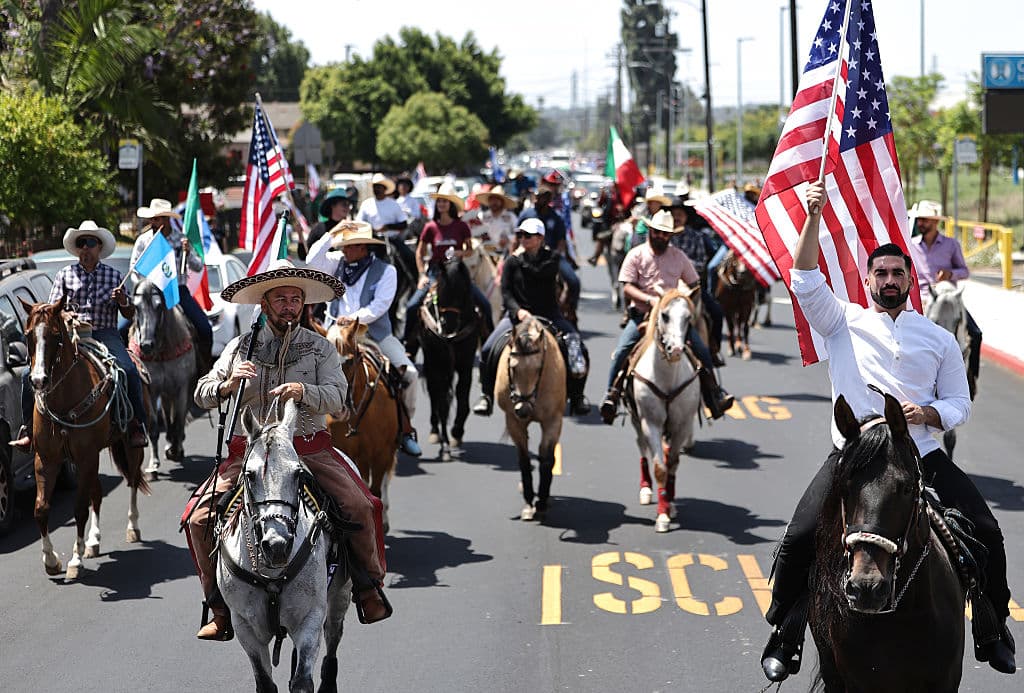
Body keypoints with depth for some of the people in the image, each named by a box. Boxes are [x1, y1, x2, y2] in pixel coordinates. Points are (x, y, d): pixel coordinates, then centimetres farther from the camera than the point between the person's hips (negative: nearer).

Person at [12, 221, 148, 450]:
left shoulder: (114, 275, 11)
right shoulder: (65, 275, 12)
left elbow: (130, 315, 14)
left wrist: (123, 302, -8)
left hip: (105, 334, -1)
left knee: (129, 371, -31)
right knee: (30, 375, -16)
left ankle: (136, 425, -19)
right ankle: (28, 427, -2)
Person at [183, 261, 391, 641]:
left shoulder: (320, 348, 6)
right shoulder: (241, 347, 9)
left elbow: (337, 397, -8)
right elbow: (202, 394, 8)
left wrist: (303, 391, -28)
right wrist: (228, 384, -14)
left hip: (310, 448, -1)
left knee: (360, 506, -22)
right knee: (199, 516, -15)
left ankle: (368, 586, 1)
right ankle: (221, 606, 0)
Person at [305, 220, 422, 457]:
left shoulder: (385, 270, 0)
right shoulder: (337, 263, 11)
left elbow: (381, 304, -9)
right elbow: (313, 262, -2)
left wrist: (356, 317, -20)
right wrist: (331, 235, -3)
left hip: (376, 333, -2)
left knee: (409, 373, -16)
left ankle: (406, 427, 1)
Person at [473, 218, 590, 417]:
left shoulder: (551, 257, 2)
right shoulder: (512, 261, 4)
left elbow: (541, 272, -20)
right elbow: (506, 292, -3)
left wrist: (522, 258, -8)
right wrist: (517, 310, -21)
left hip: (548, 313, 0)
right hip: (518, 313, 0)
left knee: (577, 348, -17)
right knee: (488, 349, -18)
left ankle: (576, 395, -1)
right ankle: (486, 396, -3)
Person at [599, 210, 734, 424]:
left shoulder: (679, 256, 10)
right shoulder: (636, 255, 2)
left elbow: (694, 284, 17)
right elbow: (627, 287, -6)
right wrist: (649, 300, -21)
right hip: (641, 314, -2)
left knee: (701, 349, -9)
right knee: (622, 350, -21)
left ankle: (715, 396, 3)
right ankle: (612, 395, -11)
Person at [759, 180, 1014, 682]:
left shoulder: (939, 340, 14)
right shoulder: (845, 322, 10)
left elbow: (959, 404, 12)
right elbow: (805, 280, -4)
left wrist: (927, 413, -10)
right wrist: (814, 219, -15)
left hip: (922, 456, 2)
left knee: (986, 533, -8)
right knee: (799, 538, -16)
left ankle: (994, 627, 13)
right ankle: (784, 635, 1)